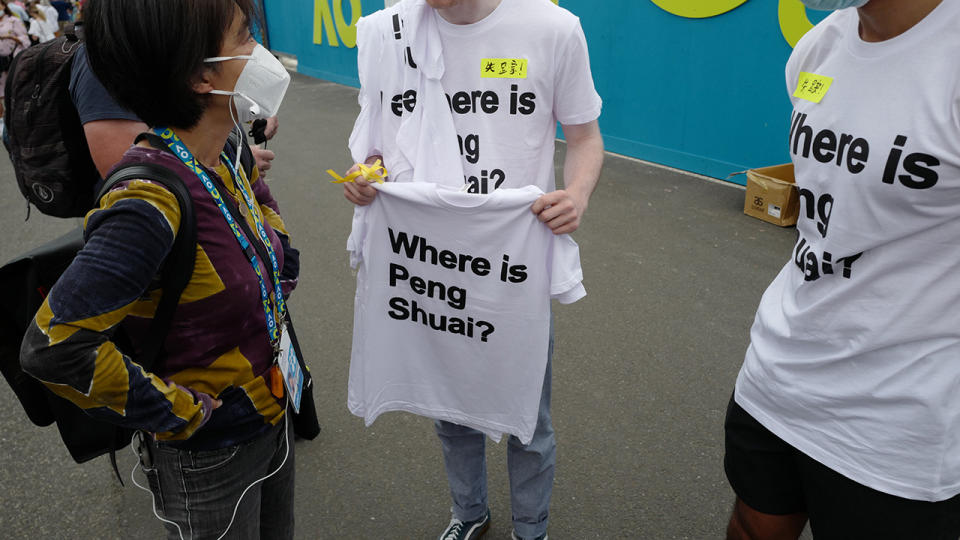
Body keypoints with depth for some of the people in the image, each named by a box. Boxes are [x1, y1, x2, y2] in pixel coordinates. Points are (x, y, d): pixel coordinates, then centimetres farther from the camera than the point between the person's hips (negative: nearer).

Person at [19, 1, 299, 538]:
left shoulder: (226, 161, -5)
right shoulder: (152, 199, -30)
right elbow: (54, 347, -30)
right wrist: (183, 412, -21)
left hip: (272, 420, 7)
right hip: (210, 462, -7)